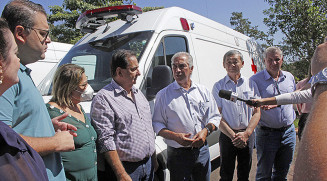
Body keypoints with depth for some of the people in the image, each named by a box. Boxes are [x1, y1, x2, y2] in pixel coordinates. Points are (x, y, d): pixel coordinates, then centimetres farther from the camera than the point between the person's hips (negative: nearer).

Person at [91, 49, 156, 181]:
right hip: (126, 168, -7)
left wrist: (154, 160, 16)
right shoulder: (103, 98, -14)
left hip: (148, 164, 7)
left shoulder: (138, 93, 11)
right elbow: (105, 141, -19)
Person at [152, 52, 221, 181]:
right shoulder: (163, 95, -2)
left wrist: (206, 131, -11)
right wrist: (175, 136, -18)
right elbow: (157, 123, -3)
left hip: (202, 150, 3)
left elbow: (215, 117, 9)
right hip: (178, 154, -3)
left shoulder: (203, 91, 7)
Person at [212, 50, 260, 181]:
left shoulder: (251, 84, 4)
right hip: (227, 136, -2)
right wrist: (233, 136, -14)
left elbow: (257, 112, 2)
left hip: (248, 135, 2)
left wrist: (246, 133, -12)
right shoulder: (218, 86, -2)